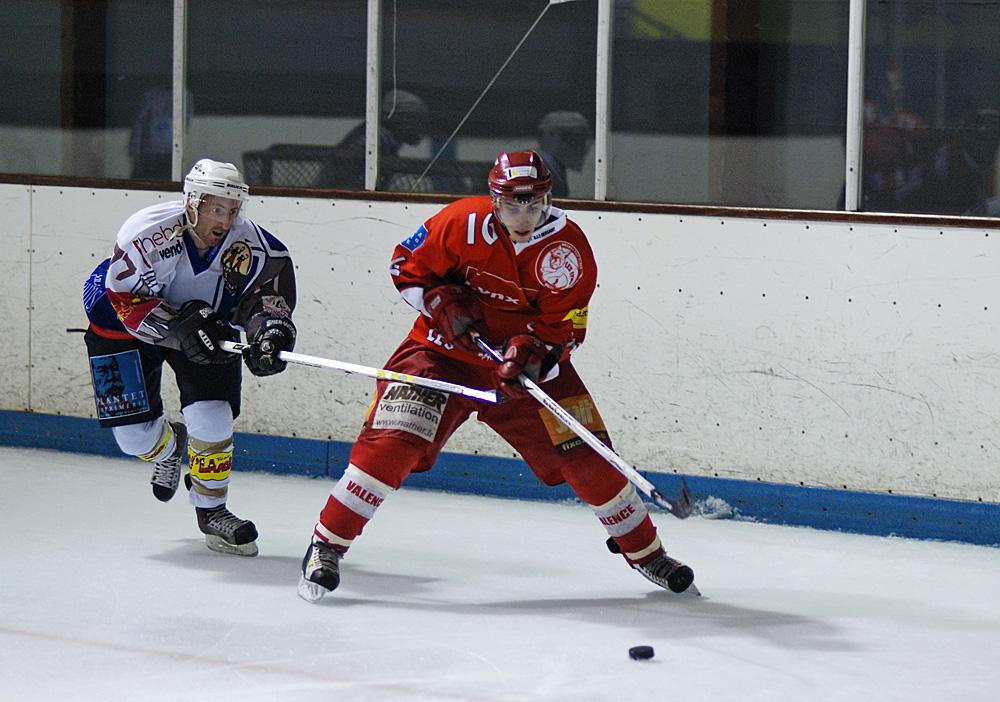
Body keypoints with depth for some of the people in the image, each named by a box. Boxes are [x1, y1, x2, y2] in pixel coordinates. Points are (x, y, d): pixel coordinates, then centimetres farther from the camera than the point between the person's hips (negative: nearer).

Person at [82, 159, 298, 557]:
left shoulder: (246, 243, -22)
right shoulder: (149, 233, -32)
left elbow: (272, 281, -16)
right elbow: (125, 299, -29)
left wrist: (270, 327, -36)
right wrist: (180, 327, -39)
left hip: (204, 322, 2)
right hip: (124, 326, -2)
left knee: (212, 415, -15)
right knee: (134, 433, -4)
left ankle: (211, 509, 5)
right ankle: (169, 446, 35)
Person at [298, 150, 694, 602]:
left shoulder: (569, 247, -12)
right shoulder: (461, 223, -16)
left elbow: (562, 326, -12)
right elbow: (406, 266, -3)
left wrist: (532, 351, -31)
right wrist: (444, 304, -18)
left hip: (529, 363, 2)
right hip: (446, 349, -1)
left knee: (585, 455, -2)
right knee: (391, 442, -18)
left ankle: (646, 552, 18)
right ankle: (326, 546, -7)